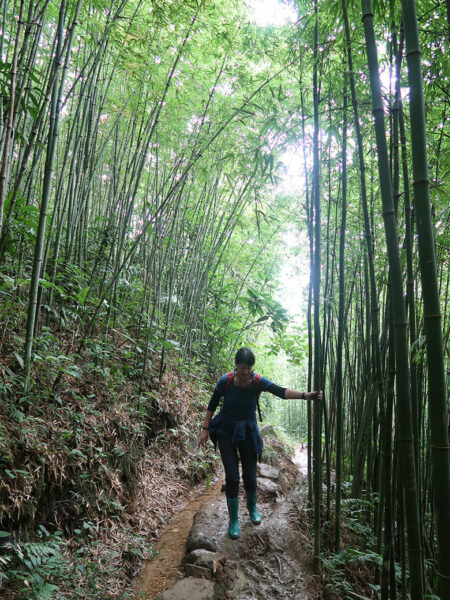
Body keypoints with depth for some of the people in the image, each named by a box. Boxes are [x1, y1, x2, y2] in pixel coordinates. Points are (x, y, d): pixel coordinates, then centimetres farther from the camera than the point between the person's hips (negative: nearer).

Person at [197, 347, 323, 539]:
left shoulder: (258, 382, -17)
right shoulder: (226, 380, -18)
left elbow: (281, 391, -32)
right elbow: (212, 404, -6)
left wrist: (305, 395, -47)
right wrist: (205, 429, -6)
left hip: (248, 432, 1)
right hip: (226, 431, -1)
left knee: (250, 476, 5)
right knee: (232, 477, -6)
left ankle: (252, 508, 37)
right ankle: (233, 520, 15)